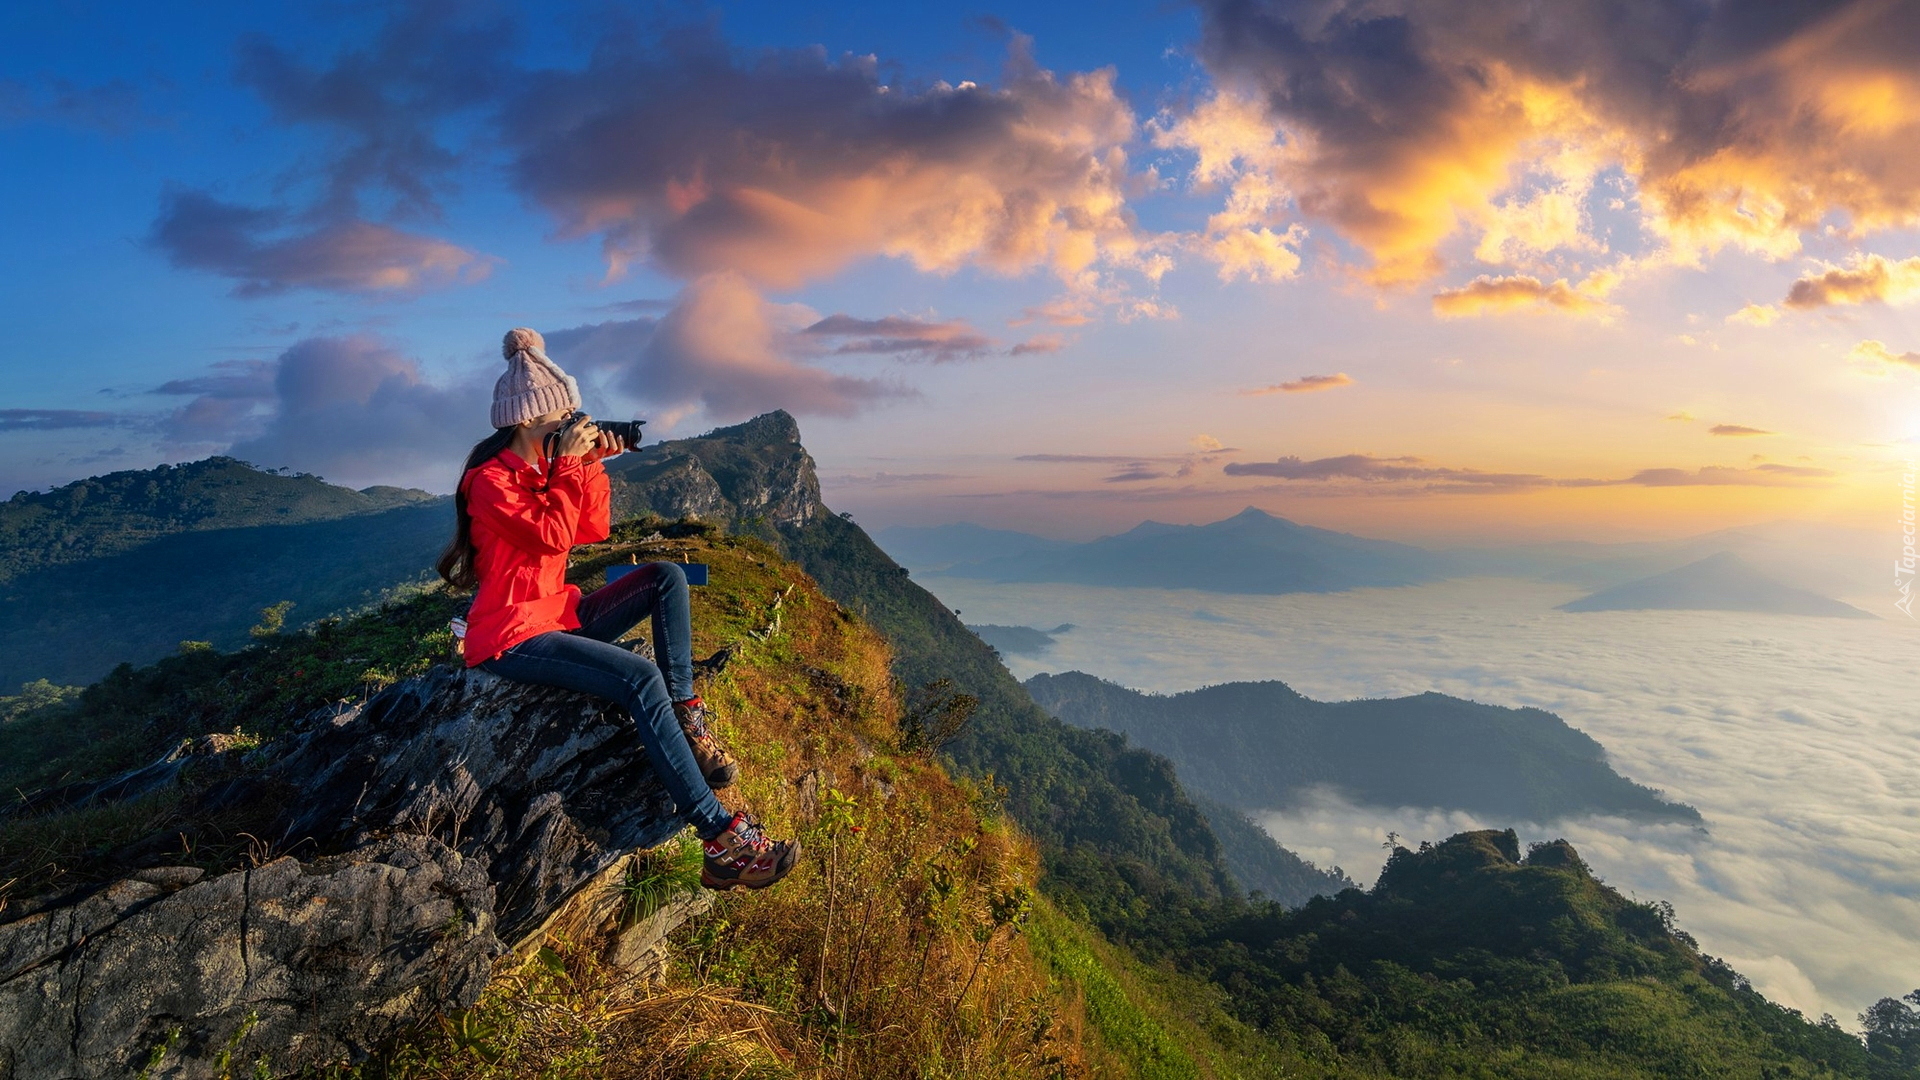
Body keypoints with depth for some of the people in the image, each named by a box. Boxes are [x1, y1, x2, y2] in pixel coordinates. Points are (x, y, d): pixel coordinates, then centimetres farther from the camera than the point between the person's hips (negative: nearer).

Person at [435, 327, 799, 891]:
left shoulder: (545, 468, 12)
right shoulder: (491, 479, -13)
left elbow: (593, 531, 11)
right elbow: (552, 537, -24)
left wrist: (590, 465, 0)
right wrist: (569, 465, -16)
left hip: (559, 614, 9)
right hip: (512, 637, -9)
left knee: (666, 575, -2)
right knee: (641, 677, -29)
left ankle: (686, 716, -14)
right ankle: (721, 840, -32)